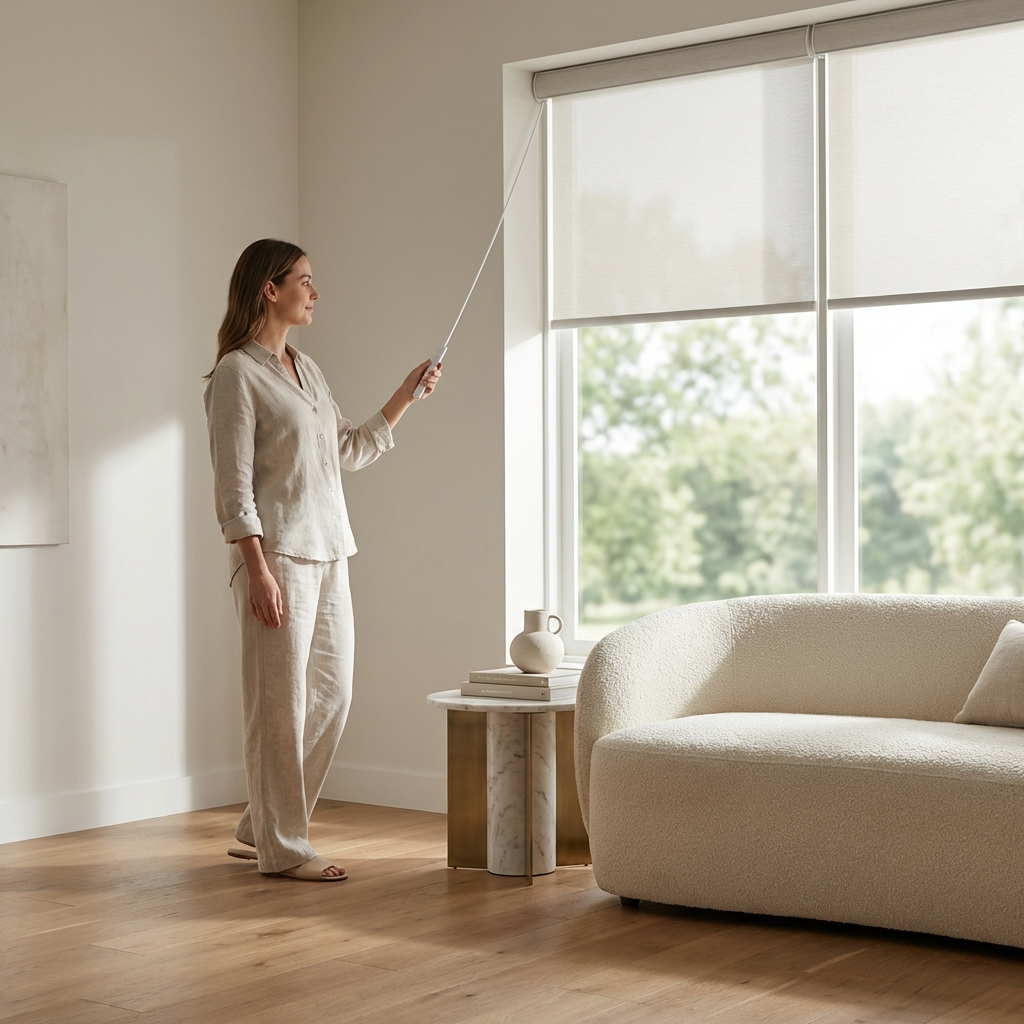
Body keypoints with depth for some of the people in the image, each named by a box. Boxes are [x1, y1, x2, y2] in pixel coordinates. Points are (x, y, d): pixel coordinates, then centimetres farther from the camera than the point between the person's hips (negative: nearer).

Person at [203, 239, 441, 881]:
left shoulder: (306, 369, 16)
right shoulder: (237, 374, -9)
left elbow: (349, 451, 25)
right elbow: (234, 485, -13)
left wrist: (405, 399, 19)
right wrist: (258, 570, -19)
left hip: (329, 551, 9)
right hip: (279, 553, -9)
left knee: (331, 695, 10)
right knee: (282, 702, -3)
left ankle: (261, 827, 23)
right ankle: (282, 849, 8)